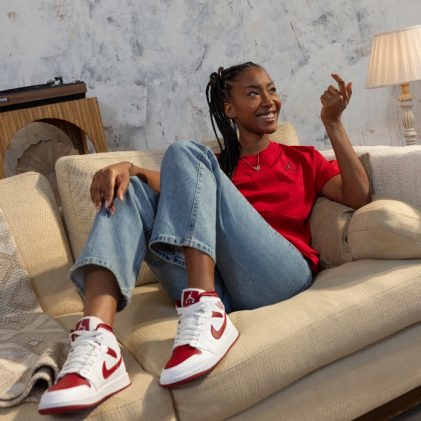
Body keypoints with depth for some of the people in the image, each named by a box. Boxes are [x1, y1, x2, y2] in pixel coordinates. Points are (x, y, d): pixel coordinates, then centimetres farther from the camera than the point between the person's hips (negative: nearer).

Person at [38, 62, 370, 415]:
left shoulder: (302, 158, 24)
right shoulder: (216, 164, 29)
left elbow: (359, 197, 8)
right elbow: (174, 186, 8)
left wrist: (332, 123, 2)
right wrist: (127, 167, -13)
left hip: (279, 276, -3)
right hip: (213, 286, 3)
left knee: (184, 154, -14)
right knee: (130, 190, -9)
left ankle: (206, 316, -32)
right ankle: (95, 345, -31)